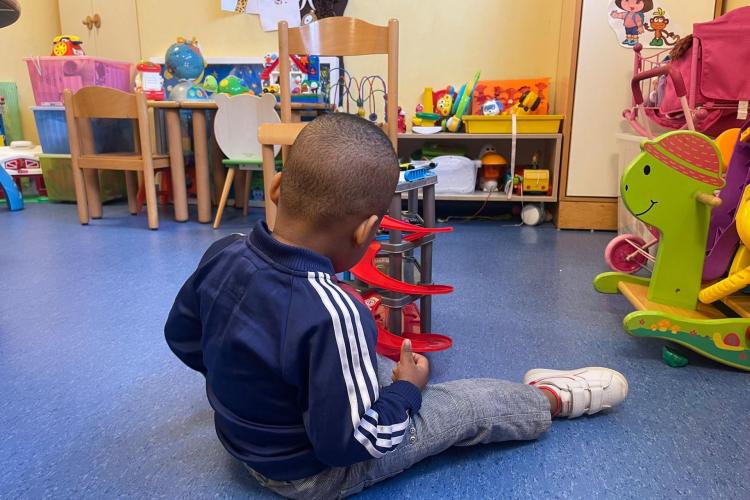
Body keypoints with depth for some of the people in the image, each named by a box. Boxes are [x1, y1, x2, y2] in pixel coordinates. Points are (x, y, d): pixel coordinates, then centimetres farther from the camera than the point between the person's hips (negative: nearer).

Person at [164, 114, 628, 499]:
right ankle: (552, 400, 30)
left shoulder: (223, 253, -16)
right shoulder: (332, 316, -40)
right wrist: (405, 389, -13)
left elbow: (182, 336, 1)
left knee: (371, 364, 24)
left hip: (240, 432, 7)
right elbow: (350, 442, -30)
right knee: (477, 404, 4)